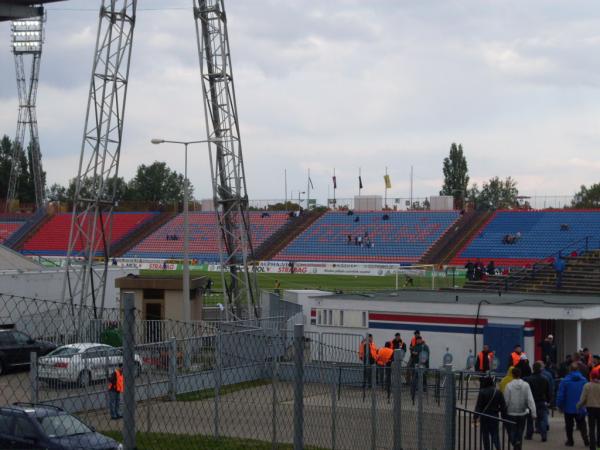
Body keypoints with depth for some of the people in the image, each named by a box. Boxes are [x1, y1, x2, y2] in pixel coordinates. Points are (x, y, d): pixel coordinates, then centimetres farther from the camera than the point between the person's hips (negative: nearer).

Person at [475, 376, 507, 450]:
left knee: (485, 434, 9)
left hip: (484, 416, -3)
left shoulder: (482, 392, -11)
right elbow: (503, 405, 2)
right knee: (495, 433, 10)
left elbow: (478, 406, -11)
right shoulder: (498, 392, -1)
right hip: (495, 416, 3)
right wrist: (503, 415, 10)